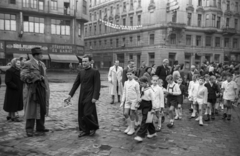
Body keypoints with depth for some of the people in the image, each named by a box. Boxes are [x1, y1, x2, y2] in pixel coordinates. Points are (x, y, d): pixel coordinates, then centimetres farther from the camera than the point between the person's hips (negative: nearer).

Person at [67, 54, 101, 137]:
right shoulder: (80, 72, 12)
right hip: (81, 96, 6)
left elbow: (97, 85, -10)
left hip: (90, 97, -6)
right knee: (81, 114, 7)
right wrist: (70, 94, 7)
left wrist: (95, 97, -17)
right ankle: (85, 130, 21)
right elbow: (76, 84, 14)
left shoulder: (95, 72, -5)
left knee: (87, 114, -8)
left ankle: (93, 127, 17)